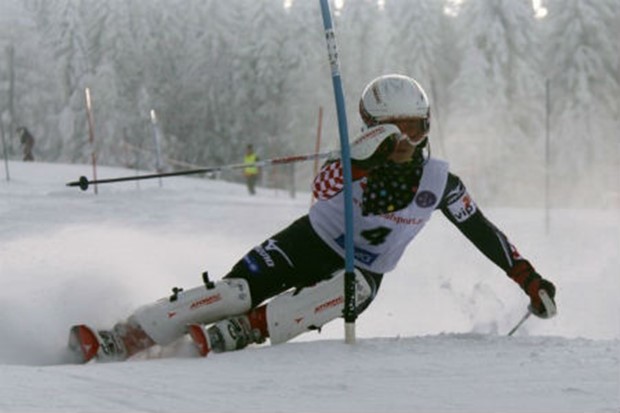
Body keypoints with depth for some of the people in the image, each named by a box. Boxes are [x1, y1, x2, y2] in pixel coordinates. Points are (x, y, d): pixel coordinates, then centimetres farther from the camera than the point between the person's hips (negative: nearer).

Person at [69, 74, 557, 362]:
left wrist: (529, 278, 2)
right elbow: (324, 189, -37)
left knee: (345, 293, -37)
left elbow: (481, 231, 5)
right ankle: (121, 339, -25)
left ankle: (236, 334, -41)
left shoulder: (439, 182, -8)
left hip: (361, 273, 1)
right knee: (237, 290, -24)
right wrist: (362, 156, -54)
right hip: (308, 245, -1)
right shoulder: (355, 163, -15)